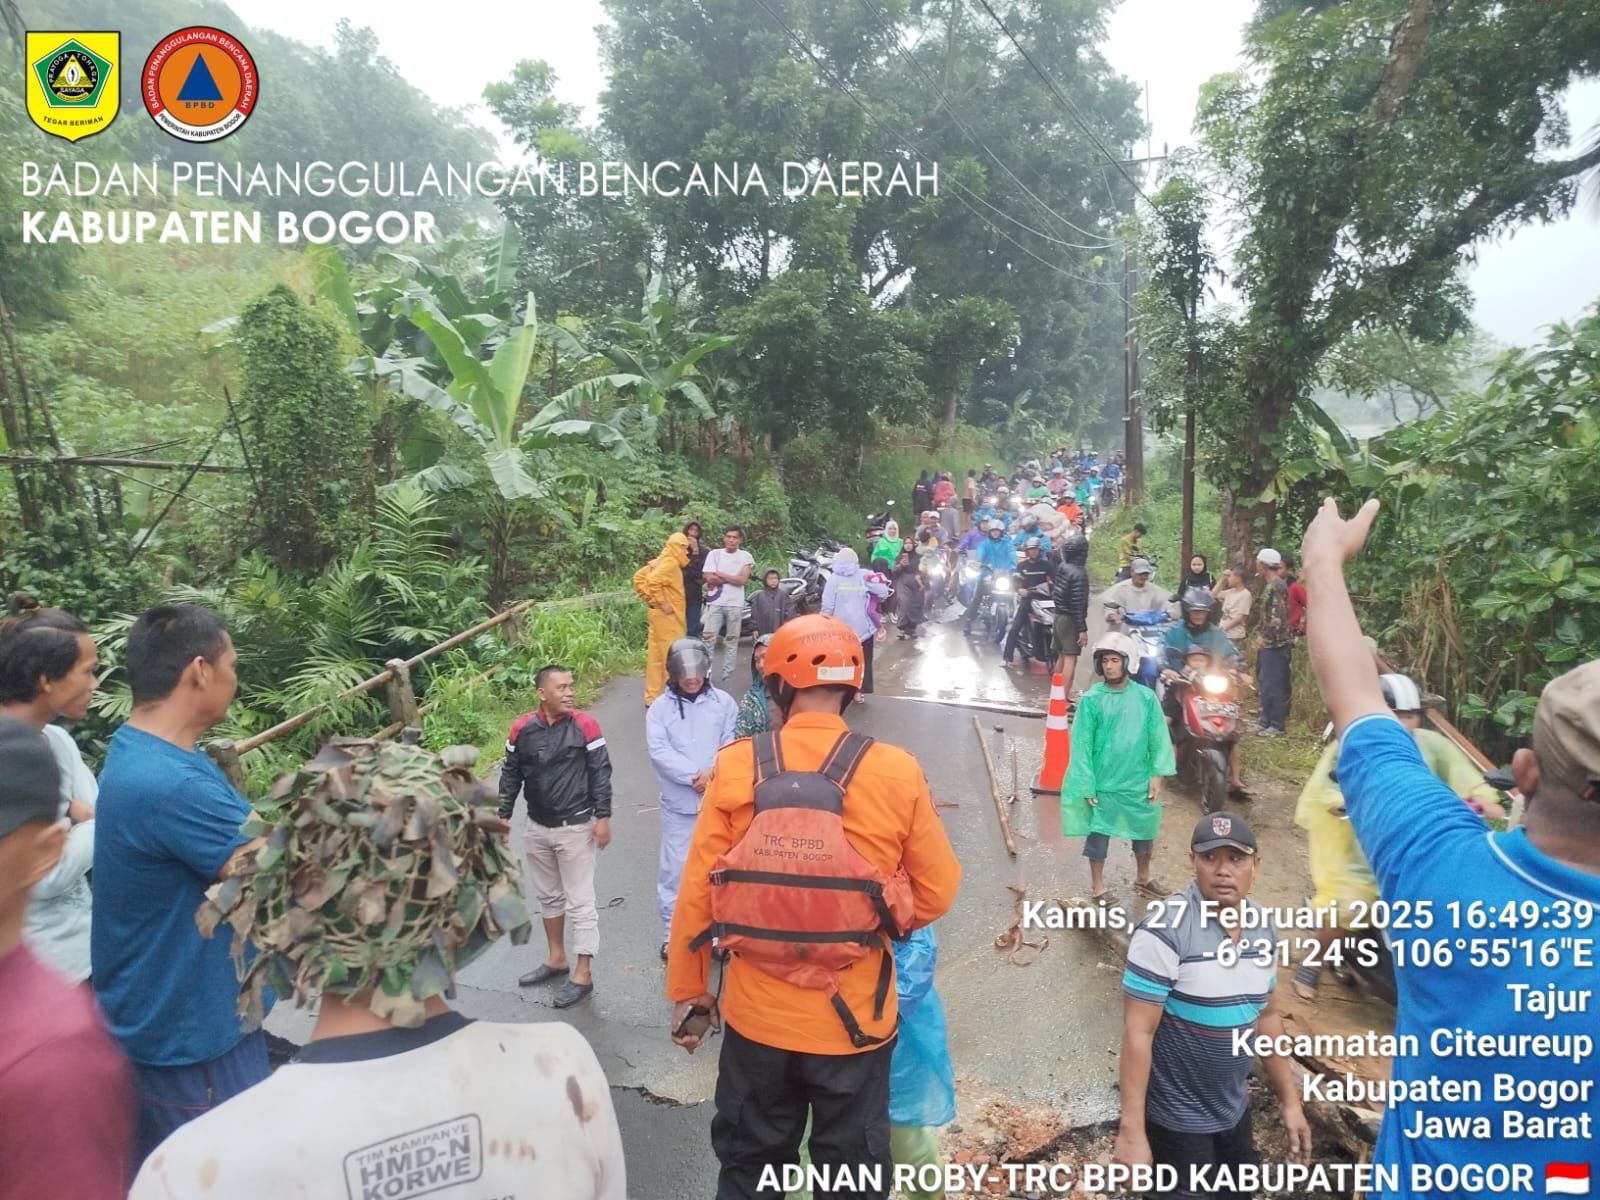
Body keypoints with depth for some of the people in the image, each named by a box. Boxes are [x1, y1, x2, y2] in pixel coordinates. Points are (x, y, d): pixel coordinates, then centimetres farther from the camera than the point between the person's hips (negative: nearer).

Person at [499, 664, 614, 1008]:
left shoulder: (585, 725, -13)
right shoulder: (522, 728, -4)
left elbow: (600, 772, -8)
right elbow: (511, 775, 7)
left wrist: (602, 817, -11)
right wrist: (503, 816, 7)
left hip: (576, 827, -4)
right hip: (537, 828, 5)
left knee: (580, 901, 1)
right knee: (548, 896, 19)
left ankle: (583, 973, 10)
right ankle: (556, 959, 36)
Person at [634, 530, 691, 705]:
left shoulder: (662, 561, 13)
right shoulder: (670, 563, -15)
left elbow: (639, 577, 13)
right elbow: (652, 581, -29)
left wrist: (652, 600, 9)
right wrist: (661, 603, -21)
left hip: (661, 615, 10)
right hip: (668, 617, -10)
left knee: (657, 656, 11)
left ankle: (653, 697, 17)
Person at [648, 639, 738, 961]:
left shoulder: (723, 702, 1)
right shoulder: (660, 707, -1)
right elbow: (659, 751, -10)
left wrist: (712, 773, -19)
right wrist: (694, 775, -18)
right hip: (679, 803, -1)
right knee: (674, 868, 5)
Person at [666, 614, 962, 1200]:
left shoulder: (736, 767, -13)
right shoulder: (896, 773, -14)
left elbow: (696, 893, -7)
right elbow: (936, 893, -4)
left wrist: (686, 989, 8)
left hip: (756, 1015, 1)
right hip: (855, 1019, -1)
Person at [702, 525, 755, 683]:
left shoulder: (745, 556, 4)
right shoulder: (714, 554, 4)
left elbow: (742, 580, -7)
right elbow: (710, 579, -5)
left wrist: (720, 574, -5)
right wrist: (733, 578, -5)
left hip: (735, 604, 0)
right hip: (715, 602, 0)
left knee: (732, 639, 6)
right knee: (709, 637, -5)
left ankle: (727, 673, 13)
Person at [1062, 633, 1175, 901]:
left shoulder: (1146, 697, -4)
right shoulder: (1091, 700, -11)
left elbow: (1158, 738, 0)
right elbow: (1082, 744, -10)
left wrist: (1157, 774, -3)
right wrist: (1086, 784, -11)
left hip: (1139, 782, 3)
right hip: (1103, 783, -3)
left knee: (1145, 831, 19)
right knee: (1098, 834, 9)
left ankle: (1143, 878, 43)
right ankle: (1098, 886, 28)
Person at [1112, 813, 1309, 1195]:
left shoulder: (1262, 925, -2)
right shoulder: (1165, 928, -25)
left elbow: (1267, 1016, 10)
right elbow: (1138, 1032, -23)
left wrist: (1290, 1101, 11)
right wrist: (1132, 1130, -23)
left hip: (1234, 1111, 7)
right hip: (1176, 1119, -7)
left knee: (1242, 1192, 22)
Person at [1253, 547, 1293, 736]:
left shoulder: (1276, 586, -18)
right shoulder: (1271, 585, 13)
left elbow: (1278, 617, -24)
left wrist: (1264, 637, -18)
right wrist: (1261, 635, 15)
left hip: (1275, 644, -10)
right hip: (1269, 643, 10)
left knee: (1273, 685, -4)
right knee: (1266, 683, 16)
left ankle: (1277, 725, 2)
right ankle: (1266, 721, 24)